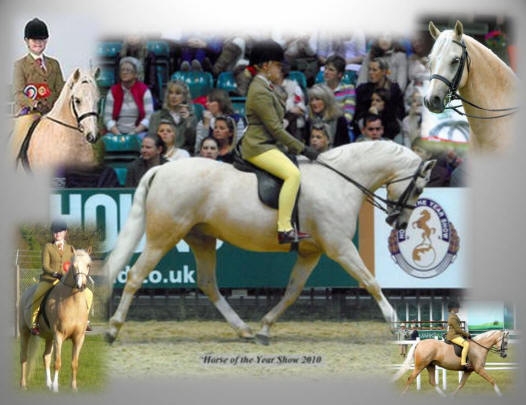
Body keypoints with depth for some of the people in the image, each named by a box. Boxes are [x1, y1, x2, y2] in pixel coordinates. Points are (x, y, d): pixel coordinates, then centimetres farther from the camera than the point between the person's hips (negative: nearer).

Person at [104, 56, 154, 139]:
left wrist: (135, 132, -15)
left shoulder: (144, 91, 3)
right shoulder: (113, 91, 9)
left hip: (139, 133, -2)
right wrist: (118, 134, -13)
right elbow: (108, 117, 2)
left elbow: (149, 117, -3)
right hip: (117, 132, 2)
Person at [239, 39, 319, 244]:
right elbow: (275, 129, -18)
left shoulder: (265, 87, 18)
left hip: (267, 144, 11)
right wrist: (302, 149, -15)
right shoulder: (260, 92, -15)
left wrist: (296, 148, 18)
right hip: (258, 146, -11)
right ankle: (284, 229, -34)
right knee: (292, 174, -28)